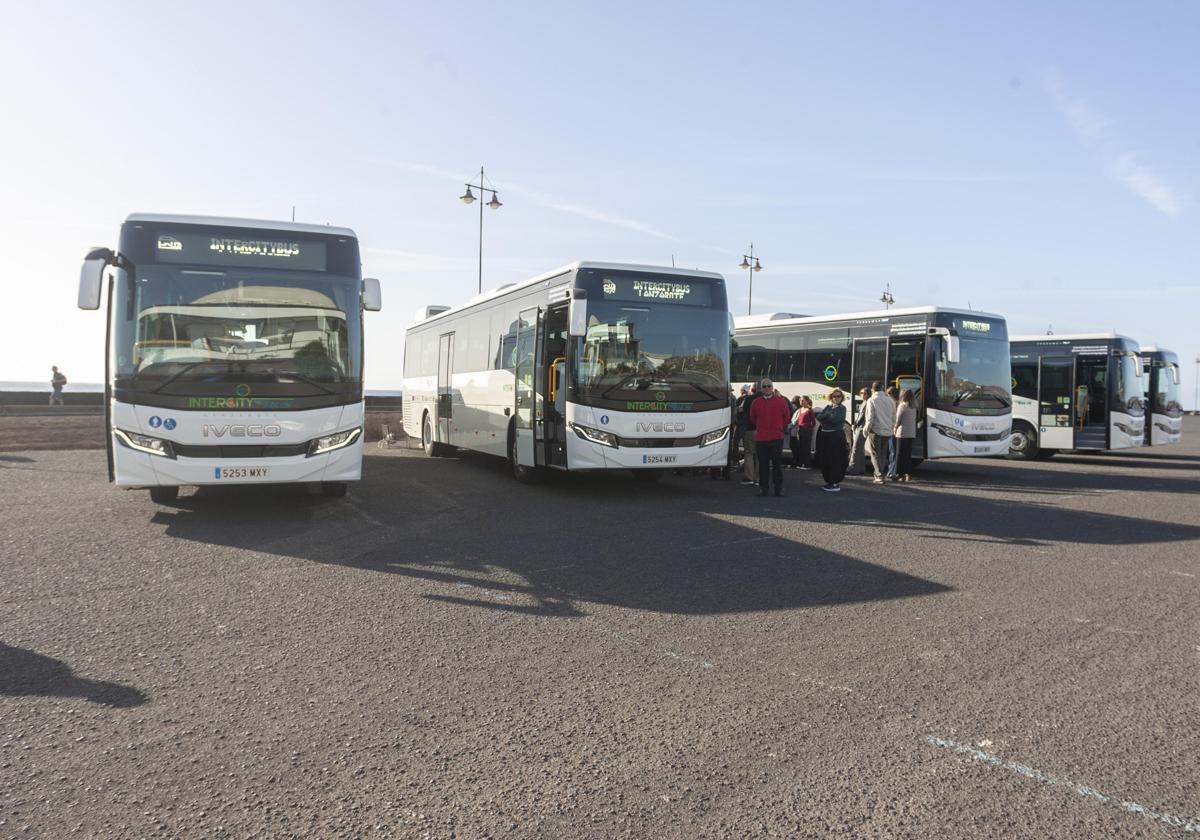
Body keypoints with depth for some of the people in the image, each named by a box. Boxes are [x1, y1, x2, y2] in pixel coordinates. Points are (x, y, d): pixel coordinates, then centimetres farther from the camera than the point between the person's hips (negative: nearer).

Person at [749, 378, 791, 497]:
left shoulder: (781, 401, 1)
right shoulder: (756, 403, 4)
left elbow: (786, 416, 13)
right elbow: (753, 418, 16)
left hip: (777, 438, -1)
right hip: (760, 438, 1)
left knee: (777, 464, 2)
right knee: (763, 464, 5)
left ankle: (779, 488, 9)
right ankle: (763, 488, 12)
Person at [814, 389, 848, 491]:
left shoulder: (842, 408, -3)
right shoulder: (828, 407, 14)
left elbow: (835, 419, -18)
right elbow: (818, 416, 0)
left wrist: (824, 417, -5)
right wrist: (828, 416, -14)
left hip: (836, 436, -6)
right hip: (824, 435, 6)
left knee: (835, 460, -4)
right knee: (824, 459, 8)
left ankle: (836, 483, 2)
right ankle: (829, 481, 19)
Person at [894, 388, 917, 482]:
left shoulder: (902, 406, -11)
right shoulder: (914, 407, 10)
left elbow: (898, 419, -10)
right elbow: (914, 420, 11)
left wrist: (895, 428, 7)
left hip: (902, 433, -6)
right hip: (912, 434, 6)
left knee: (900, 454, -1)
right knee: (908, 455, 12)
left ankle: (901, 474, -2)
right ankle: (909, 474, 13)